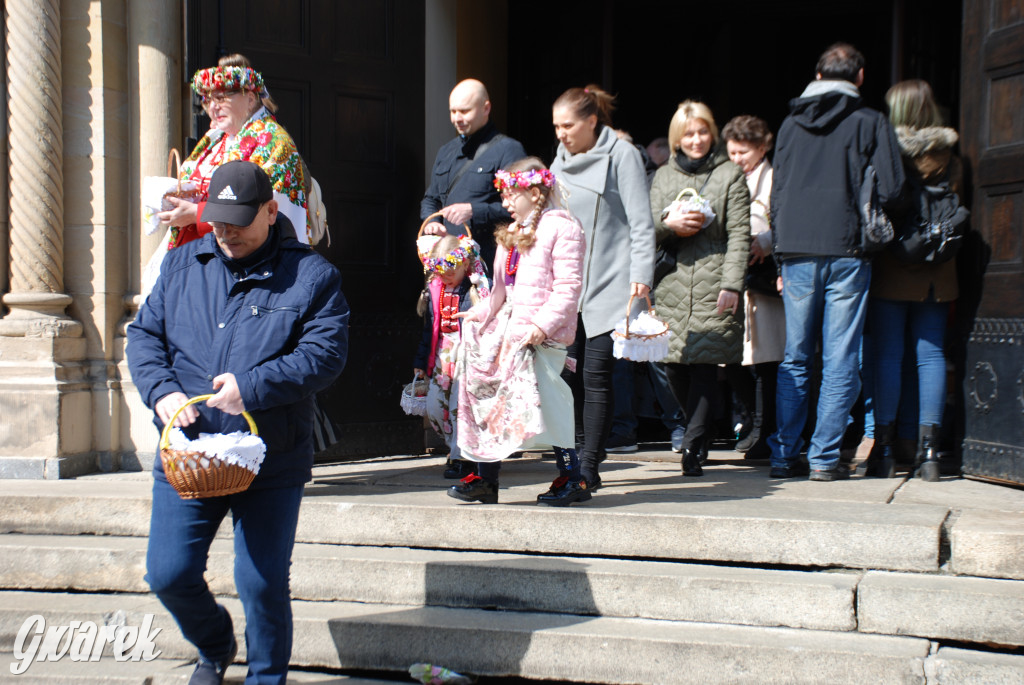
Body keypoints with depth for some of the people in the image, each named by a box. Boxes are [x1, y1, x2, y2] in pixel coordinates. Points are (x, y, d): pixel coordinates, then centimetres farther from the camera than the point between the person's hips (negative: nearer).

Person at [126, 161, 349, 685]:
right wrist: (162, 390, -9)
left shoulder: (310, 274, -1)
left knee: (263, 584, 1)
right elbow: (143, 334, 10)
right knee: (168, 574, 5)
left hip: (272, 462, -3)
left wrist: (254, 386, -21)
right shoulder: (181, 264, 11)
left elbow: (326, 353, -11)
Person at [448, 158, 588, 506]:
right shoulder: (512, 232, 21)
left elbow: (568, 286, -15)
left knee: (546, 401, -12)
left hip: (542, 335, -9)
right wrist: (483, 311, 7)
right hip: (508, 329, 9)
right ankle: (486, 478, 13)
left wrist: (544, 323, -24)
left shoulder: (561, 227, -7)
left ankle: (572, 478, 1)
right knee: (491, 398, 4)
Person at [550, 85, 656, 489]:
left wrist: (641, 277, -13)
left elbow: (641, 222, -5)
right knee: (570, 373, 1)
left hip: (608, 286, -6)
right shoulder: (560, 161, 17)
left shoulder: (621, 155, -2)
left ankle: (587, 467, -4)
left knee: (595, 374, -8)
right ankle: (578, 453, 10)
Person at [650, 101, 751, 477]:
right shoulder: (664, 176, 17)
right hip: (673, 283, 3)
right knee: (674, 363, 1)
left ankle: (692, 445, -6)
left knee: (704, 361, -10)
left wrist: (732, 283, -11)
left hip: (713, 283, -3)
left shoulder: (730, 174, 7)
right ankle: (698, 429, 24)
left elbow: (739, 234, -1)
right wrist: (669, 223, -8)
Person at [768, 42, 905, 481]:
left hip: (797, 253, 3)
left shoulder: (791, 124, 11)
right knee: (840, 360, 2)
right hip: (847, 252, -3)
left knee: (795, 359, 10)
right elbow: (890, 189, -6)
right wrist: (865, 221, 13)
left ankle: (784, 456, 10)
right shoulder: (871, 123, 0)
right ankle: (825, 457, 2)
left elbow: (777, 193, 12)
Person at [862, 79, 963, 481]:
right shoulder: (950, 161, 3)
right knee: (930, 353, 6)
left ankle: (884, 449, 2)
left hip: (889, 273, -2)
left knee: (887, 355, 1)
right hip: (937, 276, 3)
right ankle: (928, 447, 3)